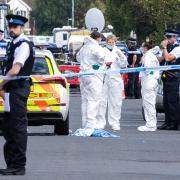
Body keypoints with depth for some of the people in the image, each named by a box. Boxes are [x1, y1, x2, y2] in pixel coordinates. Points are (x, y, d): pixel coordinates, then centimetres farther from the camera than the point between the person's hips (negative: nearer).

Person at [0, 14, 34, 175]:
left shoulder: (24, 45, -13)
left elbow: (15, 70, -21)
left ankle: (18, 166, -7)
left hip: (18, 90, -10)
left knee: (18, 128, -8)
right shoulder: (14, 44, 17)